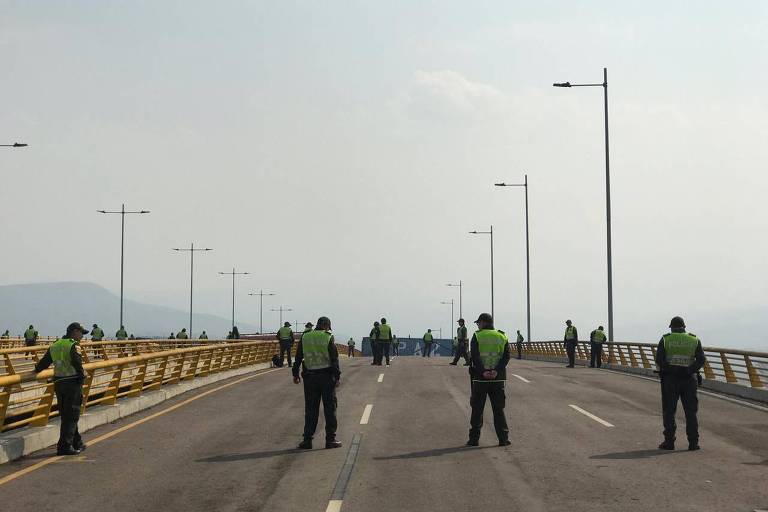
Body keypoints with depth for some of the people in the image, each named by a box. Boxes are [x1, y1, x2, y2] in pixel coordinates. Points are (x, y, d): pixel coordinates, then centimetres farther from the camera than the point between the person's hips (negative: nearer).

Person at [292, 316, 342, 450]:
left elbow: (298, 358, 8)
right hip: (326, 376, -3)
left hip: (310, 377, 3)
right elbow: (334, 359, -9)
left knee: (310, 409, 8)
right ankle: (330, 439, 4)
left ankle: (307, 440, 6)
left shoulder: (305, 338, 6)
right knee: (330, 408, 4)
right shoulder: (328, 338, -5)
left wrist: (296, 374, 15)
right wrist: (337, 376, -7)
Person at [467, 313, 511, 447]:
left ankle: (474, 438, 5)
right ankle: (503, 438, 4)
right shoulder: (502, 337, 8)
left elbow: (474, 357, -13)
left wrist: (482, 372, -17)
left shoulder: (477, 337, -2)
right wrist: (496, 371, -11)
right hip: (498, 378, 3)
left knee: (477, 409, 5)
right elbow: (506, 356, -3)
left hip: (480, 378, -3)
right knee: (498, 409, 8)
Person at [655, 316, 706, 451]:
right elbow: (701, 360, -4)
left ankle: (669, 442, 3)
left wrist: (666, 369, 7)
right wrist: (691, 370, 3)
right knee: (691, 412, 7)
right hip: (688, 379, 1)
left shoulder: (666, 339, 0)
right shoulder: (694, 340, 4)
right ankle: (693, 442, 6)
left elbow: (659, 360, -7)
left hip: (670, 379, -1)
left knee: (669, 411, 5)